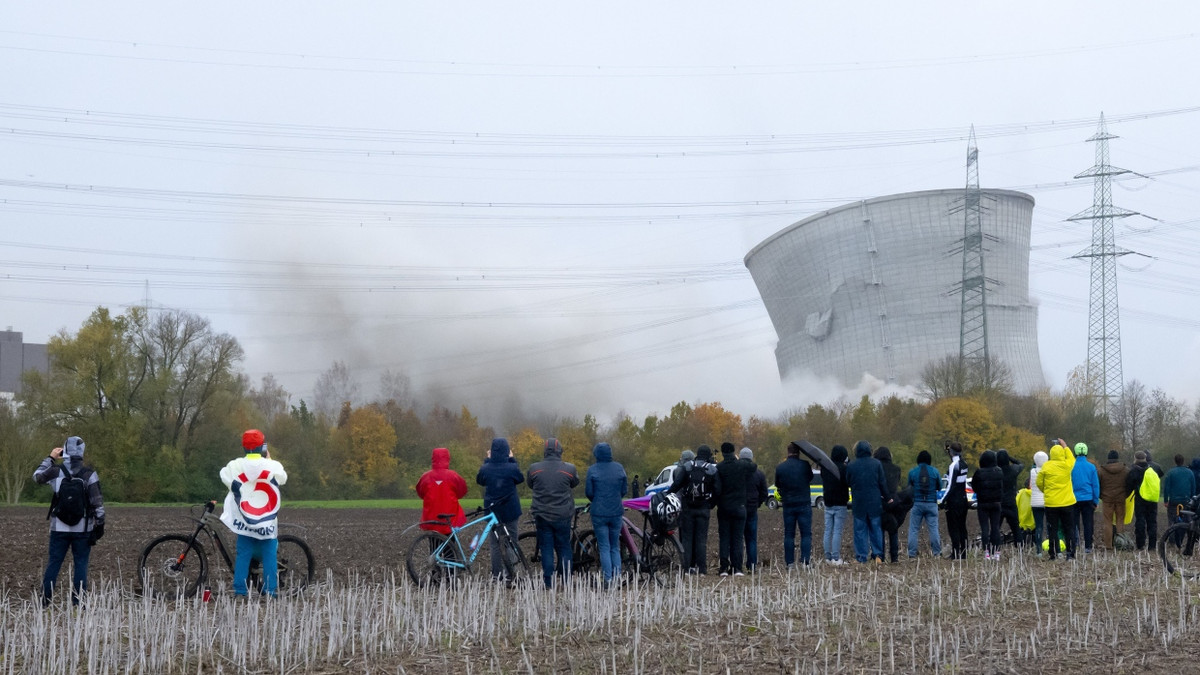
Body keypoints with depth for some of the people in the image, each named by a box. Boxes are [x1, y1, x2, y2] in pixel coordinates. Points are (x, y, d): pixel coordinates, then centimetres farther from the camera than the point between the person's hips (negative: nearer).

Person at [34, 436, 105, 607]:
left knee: (53, 564, 7)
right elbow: (98, 503, -8)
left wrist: (50, 458, 24)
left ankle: (44, 603, 7)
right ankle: (78, 603, 2)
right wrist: (100, 525, 1)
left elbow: (37, 476, 18)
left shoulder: (56, 472, -4)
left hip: (59, 529, 1)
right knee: (81, 564, 5)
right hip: (83, 530, -1)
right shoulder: (90, 475, -9)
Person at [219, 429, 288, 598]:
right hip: (268, 522, -1)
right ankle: (270, 590, 2)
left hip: (244, 520, 1)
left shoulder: (235, 466, -6)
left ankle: (240, 590, 5)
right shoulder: (273, 466, -7)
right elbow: (282, 479, 10)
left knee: (243, 555, 8)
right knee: (269, 555, 6)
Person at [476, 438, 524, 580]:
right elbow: (521, 478, 5)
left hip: (492, 511, 2)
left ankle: (496, 574, 8)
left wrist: (487, 461, 12)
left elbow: (480, 480, 12)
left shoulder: (485, 469, -9)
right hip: (510, 512, -2)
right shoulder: (511, 468, -15)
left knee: (495, 544, 10)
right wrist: (512, 460, 7)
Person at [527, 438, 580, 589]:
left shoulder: (534, 469, -4)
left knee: (546, 548, 6)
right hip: (563, 515, 0)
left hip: (542, 515, 1)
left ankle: (548, 582, 5)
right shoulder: (569, 469, -8)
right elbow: (575, 483, 9)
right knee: (564, 548, 11)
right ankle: (566, 580, 10)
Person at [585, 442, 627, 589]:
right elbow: (624, 490, 5)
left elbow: (588, 492, -5)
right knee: (615, 547, 14)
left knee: (604, 548, 2)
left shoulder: (593, 470, -8)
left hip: (599, 513, -3)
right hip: (616, 513, 3)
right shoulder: (619, 468, 0)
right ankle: (617, 577, 7)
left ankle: (608, 580, -5)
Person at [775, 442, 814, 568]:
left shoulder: (780, 468, -1)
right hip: (804, 504, -2)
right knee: (806, 534, 2)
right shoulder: (805, 465, -8)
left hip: (788, 505, 2)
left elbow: (777, 485, 9)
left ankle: (789, 563, 6)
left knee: (789, 535, 8)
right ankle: (805, 562, -6)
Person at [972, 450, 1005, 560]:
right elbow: (1003, 486, 8)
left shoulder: (979, 473, -13)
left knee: (984, 527, 0)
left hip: (983, 503, -3)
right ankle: (996, 552, 7)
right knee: (995, 527, 9)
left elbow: (974, 486, -1)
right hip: (996, 503, 3)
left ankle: (986, 552, -7)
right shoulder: (999, 471, -2)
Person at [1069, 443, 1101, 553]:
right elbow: (1096, 485, 2)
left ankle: (1074, 544, -1)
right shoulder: (1091, 467, -2)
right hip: (1088, 499, 1)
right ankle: (1088, 547, 4)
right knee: (1088, 524, 6)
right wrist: (1096, 501, 9)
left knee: (1074, 523, 7)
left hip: (1074, 499, -1)